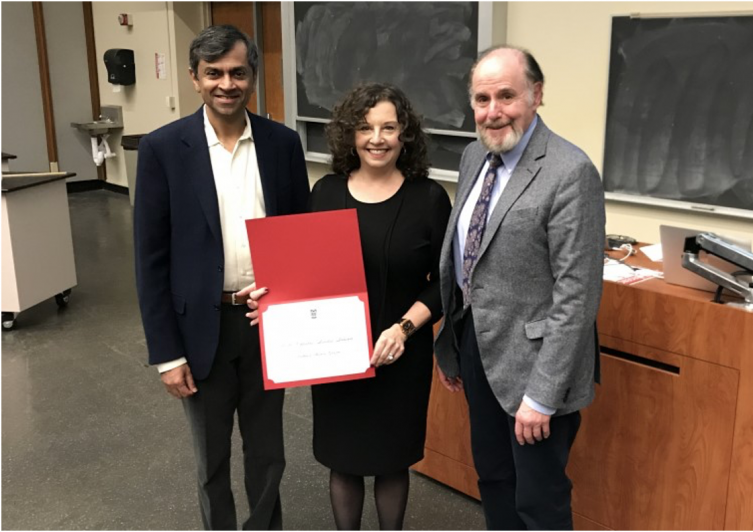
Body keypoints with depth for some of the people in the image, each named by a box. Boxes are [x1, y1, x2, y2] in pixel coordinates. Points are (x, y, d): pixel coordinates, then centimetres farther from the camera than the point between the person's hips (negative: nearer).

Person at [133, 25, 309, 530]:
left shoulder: (283, 142, -1)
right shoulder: (163, 148, -8)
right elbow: (151, 258, -7)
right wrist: (167, 352, -8)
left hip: (268, 320, 2)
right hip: (202, 327, -2)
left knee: (267, 452, 18)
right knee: (212, 459, 17)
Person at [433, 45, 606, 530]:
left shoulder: (570, 172, -20)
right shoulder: (475, 156, 5)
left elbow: (577, 294, -21)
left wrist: (542, 395, -21)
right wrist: (450, 346, 14)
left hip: (531, 355, -7)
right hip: (477, 342, 7)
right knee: (493, 476, 23)